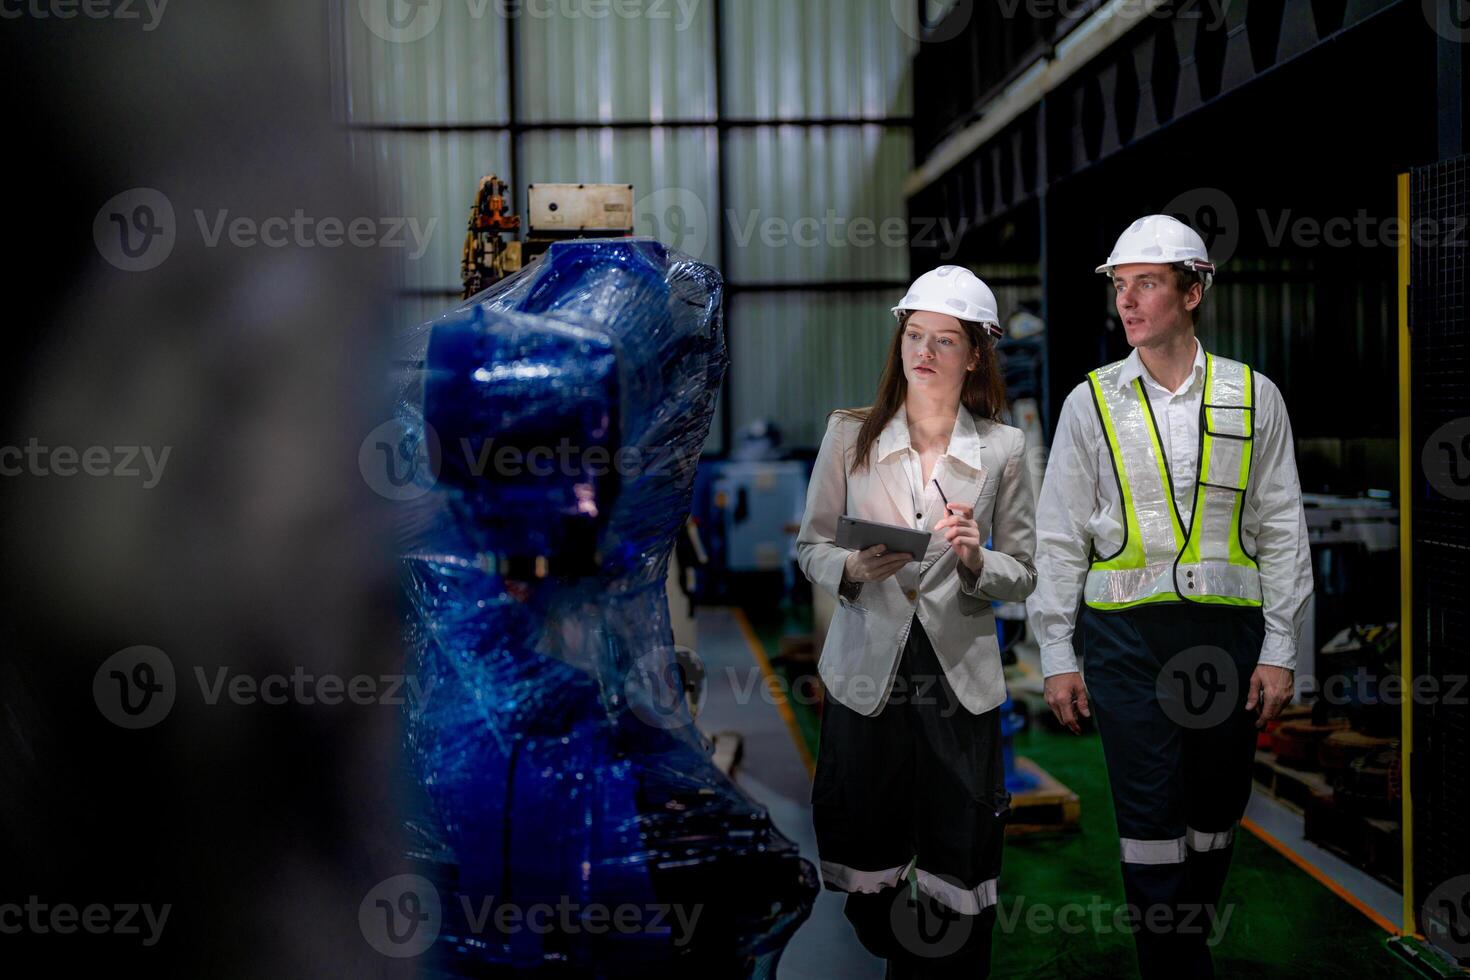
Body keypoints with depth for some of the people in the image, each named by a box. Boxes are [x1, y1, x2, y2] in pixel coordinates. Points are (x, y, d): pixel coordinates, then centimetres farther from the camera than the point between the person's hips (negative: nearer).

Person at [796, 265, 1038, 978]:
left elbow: (1024, 573, 5)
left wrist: (976, 563, -15)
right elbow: (811, 546, 6)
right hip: (866, 672, 0)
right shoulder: (850, 433, 2)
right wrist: (853, 569, -15)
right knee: (865, 864, 10)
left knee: (957, 878, 3)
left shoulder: (1002, 449, 3)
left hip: (960, 678, 0)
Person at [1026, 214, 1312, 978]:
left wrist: (1279, 650, 1)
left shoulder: (1254, 397, 5)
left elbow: (1282, 532, 6)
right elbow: (1059, 538, 4)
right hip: (1125, 634, -1)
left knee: (1213, 816, 11)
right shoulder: (1092, 402, 3)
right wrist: (1057, 656, 0)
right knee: (1151, 825, -3)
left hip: (1229, 632, 2)